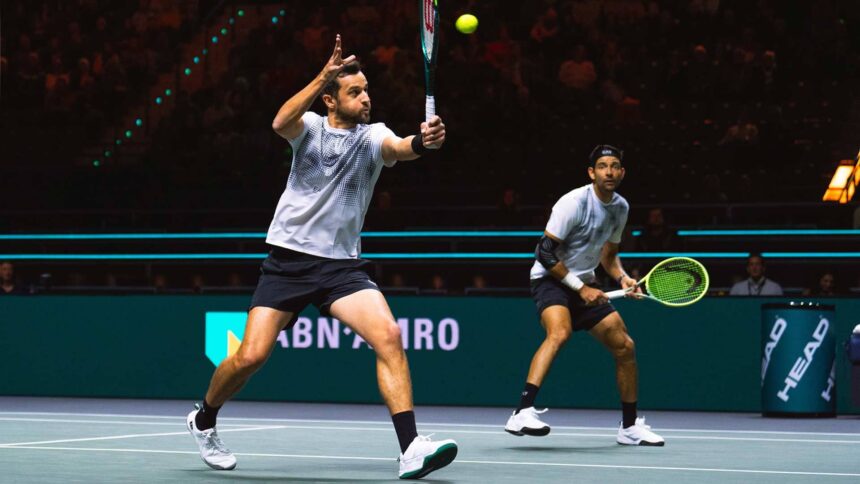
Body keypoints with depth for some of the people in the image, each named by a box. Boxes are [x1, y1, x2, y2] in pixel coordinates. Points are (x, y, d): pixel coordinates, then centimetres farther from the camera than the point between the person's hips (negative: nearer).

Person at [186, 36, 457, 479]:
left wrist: (422, 142, -46)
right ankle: (204, 420, 23)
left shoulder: (372, 135, 1)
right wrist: (322, 77, -35)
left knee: (388, 335, -21)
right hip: (288, 258, -1)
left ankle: (411, 450, -24)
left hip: (341, 266, 1)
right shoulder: (310, 126, 1)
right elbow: (281, 123, -23)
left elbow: (399, 148, -23)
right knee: (251, 356, -7)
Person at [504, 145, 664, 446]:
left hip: (585, 285, 8)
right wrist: (580, 288, -18)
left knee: (625, 347, 4)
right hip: (551, 279, -8)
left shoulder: (621, 207, 4)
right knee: (560, 332, -35)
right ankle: (523, 413, -45)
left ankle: (630, 427, 19)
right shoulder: (574, 202, -19)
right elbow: (545, 253, -19)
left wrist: (622, 277, -2)